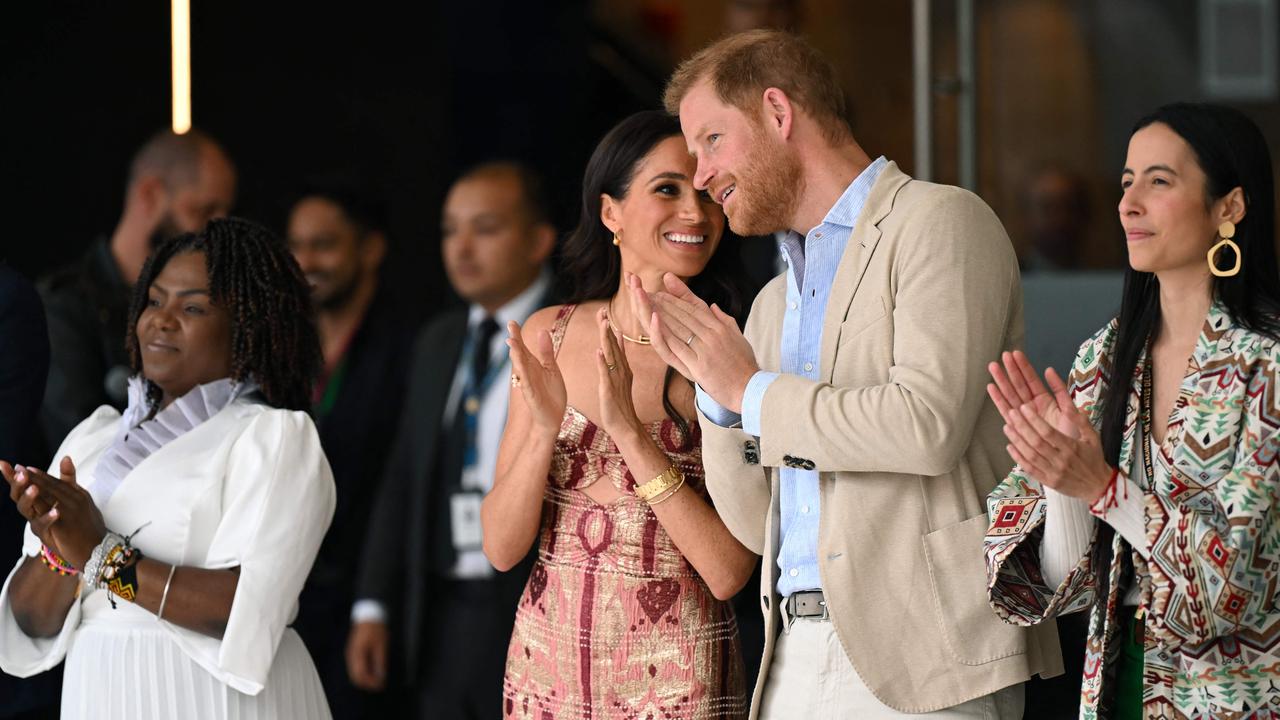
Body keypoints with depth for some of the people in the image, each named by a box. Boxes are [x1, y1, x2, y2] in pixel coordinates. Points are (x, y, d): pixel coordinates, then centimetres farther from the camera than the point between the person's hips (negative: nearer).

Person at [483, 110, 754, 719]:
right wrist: (544, 426, -17)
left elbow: (727, 572, -16)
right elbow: (502, 548, -1)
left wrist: (630, 431, -22)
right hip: (547, 668, 3)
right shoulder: (547, 337, 1)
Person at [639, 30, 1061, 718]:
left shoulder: (941, 222, -4)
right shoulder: (775, 303, 20)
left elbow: (929, 425, -18)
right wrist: (712, 384, 3)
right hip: (796, 658, 7)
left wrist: (752, 391, -8)